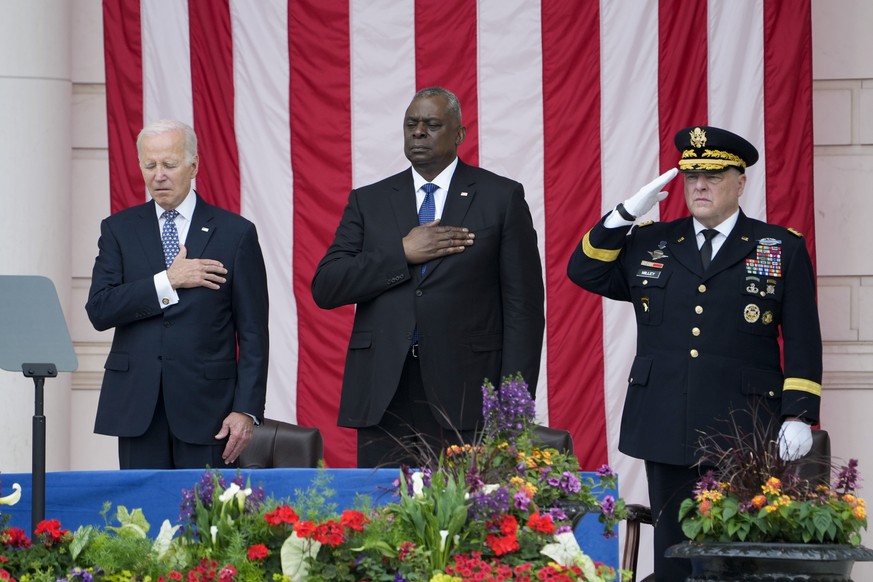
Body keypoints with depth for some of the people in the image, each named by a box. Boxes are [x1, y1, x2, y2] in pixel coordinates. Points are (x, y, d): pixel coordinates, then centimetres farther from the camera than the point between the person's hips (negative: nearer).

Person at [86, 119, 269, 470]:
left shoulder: (235, 233, 4)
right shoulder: (119, 230, 10)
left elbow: (253, 333, 1)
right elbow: (99, 310, -3)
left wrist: (246, 410, -7)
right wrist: (168, 282, -11)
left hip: (205, 406, -2)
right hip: (138, 406, 2)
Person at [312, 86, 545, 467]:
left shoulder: (501, 197, 6)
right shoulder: (368, 202, 13)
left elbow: (524, 306, 3)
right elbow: (325, 289, 3)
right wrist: (402, 253, -9)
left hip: (464, 393, -2)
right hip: (383, 393, 2)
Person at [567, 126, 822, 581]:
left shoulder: (782, 249, 5)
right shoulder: (650, 244, 13)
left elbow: (803, 342, 2)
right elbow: (585, 271, 9)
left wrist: (799, 415, -7)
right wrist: (627, 213, -1)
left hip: (744, 436, -3)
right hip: (666, 432, 3)